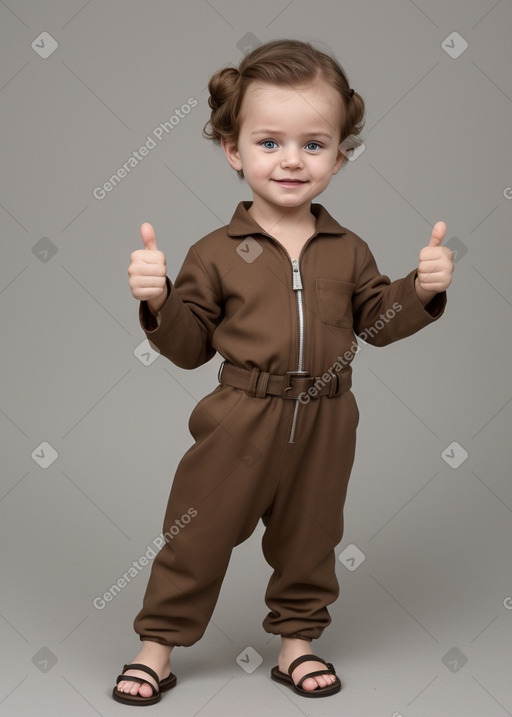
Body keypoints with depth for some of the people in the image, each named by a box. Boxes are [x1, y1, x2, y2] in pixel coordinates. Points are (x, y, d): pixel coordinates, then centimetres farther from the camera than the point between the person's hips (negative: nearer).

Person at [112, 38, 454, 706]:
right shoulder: (216, 253, -5)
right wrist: (158, 299, -20)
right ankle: (157, 645, 24)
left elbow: (378, 321, 10)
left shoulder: (349, 251, 4)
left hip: (323, 425, 3)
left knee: (309, 538, 17)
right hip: (240, 421, -2)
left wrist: (422, 288, -6)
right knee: (197, 536, 7)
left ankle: (296, 639, 37)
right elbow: (189, 345, -3)